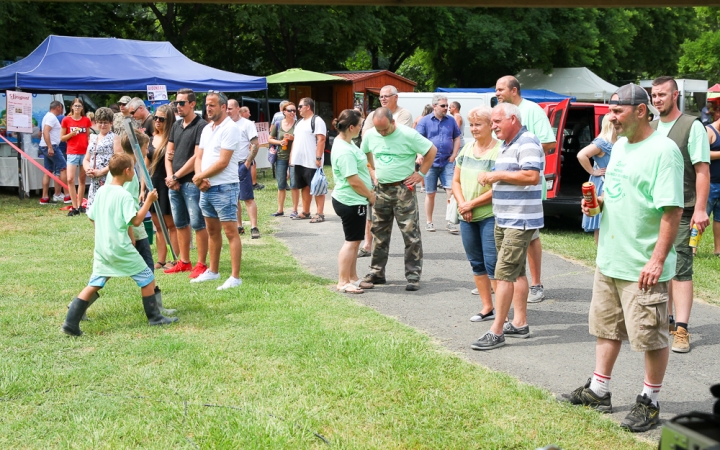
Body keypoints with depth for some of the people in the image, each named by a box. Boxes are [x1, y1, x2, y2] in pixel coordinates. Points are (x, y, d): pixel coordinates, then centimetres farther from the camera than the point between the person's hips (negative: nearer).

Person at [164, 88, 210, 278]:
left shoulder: (201, 126, -10)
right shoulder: (176, 126, 14)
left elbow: (197, 157, -15)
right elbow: (169, 153, 15)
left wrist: (176, 176, -11)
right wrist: (170, 177, 0)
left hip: (191, 182, -8)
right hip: (174, 183, 8)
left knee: (197, 224, -4)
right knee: (180, 224, 12)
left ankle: (201, 264, 2)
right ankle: (184, 262, 21)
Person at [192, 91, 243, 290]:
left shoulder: (230, 128, -12)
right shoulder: (207, 129, 15)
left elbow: (223, 162, -18)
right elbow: (199, 157, 15)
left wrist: (199, 176, -9)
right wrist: (200, 177, -5)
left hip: (224, 187, -9)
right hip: (206, 188, 9)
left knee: (231, 232, -7)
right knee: (212, 231, 16)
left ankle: (235, 277, -6)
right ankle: (213, 271, 27)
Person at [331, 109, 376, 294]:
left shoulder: (346, 143, 10)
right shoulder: (344, 151, -24)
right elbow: (354, 181, -24)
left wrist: (369, 192, 16)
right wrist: (370, 195, -10)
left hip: (353, 201, 10)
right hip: (351, 202, -10)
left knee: (354, 241, 16)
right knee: (352, 241, -3)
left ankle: (353, 279, 24)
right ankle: (343, 282, 4)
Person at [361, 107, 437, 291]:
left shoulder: (408, 134, -13)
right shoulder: (370, 135, 2)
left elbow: (432, 150, -7)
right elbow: (364, 154, 21)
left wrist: (421, 174, -8)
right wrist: (374, 170, 9)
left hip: (403, 189, -5)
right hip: (381, 189, 5)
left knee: (411, 233, -4)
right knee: (379, 233, 11)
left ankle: (413, 275, 1)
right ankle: (377, 272, 21)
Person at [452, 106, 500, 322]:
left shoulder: (499, 151, -13)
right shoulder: (467, 149, 10)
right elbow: (456, 181, 13)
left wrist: (472, 204, -13)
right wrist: (462, 204, -4)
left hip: (490, 216, -7)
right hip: (467, 217, 7)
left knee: (492, 264, -7)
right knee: (476, 263, 13)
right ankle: (487, 307, 23)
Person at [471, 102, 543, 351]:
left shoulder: (527, 143, -14)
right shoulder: (506, 145, 17)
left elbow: (532, 176, -26)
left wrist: (498, 174, -19)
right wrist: (489, 177, 9)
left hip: (520, 221, -10)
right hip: (503, 219, 10)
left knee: (504, 274, -11)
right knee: (516, 272, 15)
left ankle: (496, 331, -9)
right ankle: (520, 323, 23)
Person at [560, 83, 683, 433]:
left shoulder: (663, 150, -16)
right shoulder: (619, 146, 12)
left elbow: (673, 209, -21)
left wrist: (658, 259, -24)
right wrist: (598, 202, 2)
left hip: (643, 267, -9)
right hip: (609, 260, 9)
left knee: (652, 337, 4)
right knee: (606, 328, 18)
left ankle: (649, 403, 17)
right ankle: (598, 391, 30)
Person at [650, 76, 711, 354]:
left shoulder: (692, 127, -5)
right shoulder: (649, 129, 13)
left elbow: (702, 170, -9)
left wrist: (700, 208, -16)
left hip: (681, 212, -6)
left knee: (681, 270, -8)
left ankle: (681, 330, -9)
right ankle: (665, 321, 22)